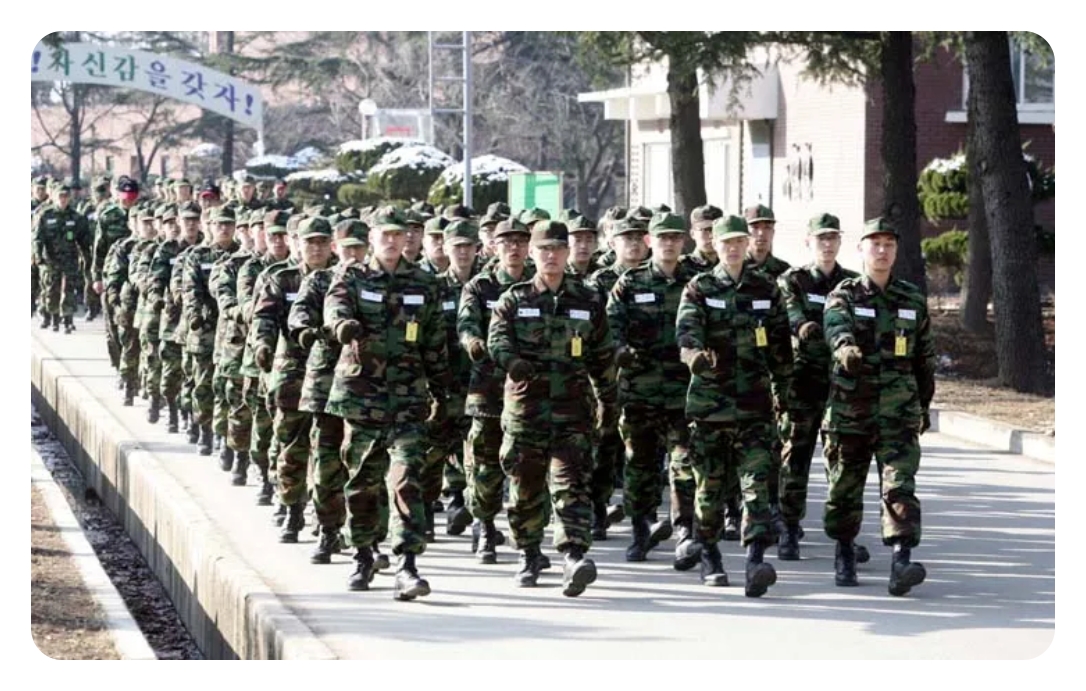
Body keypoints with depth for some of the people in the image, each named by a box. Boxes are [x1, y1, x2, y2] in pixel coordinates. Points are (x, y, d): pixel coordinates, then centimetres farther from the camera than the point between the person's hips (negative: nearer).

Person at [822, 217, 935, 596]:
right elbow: (836, 326, -24)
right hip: (849, 408, -1)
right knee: (845, 488, 10)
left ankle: (902, 563, -23)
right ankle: (844, 554, 31)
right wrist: (846, 348, -46)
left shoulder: (913, 299, 9)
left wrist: (924, 405, 23)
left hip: (899, 411, 1)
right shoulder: (844, 295, 0)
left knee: (900, 486, -14)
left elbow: (925, 358, 19)